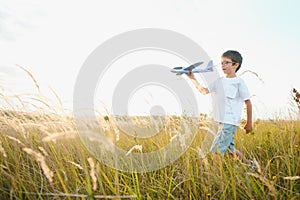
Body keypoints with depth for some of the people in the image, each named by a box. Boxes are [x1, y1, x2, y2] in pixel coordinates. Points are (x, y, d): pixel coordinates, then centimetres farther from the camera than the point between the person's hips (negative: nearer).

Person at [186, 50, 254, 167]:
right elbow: (204, 91, 6)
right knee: (230, 149, 21)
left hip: (230, 122, -7)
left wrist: (249, 123, 0)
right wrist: (193, 79, -3)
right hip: (222, 122, 7)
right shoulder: (219, 81, 10)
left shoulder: (239, 82, -8)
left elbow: (248, 103, -3)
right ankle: (249, 164, 41)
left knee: (216, 151, -9)